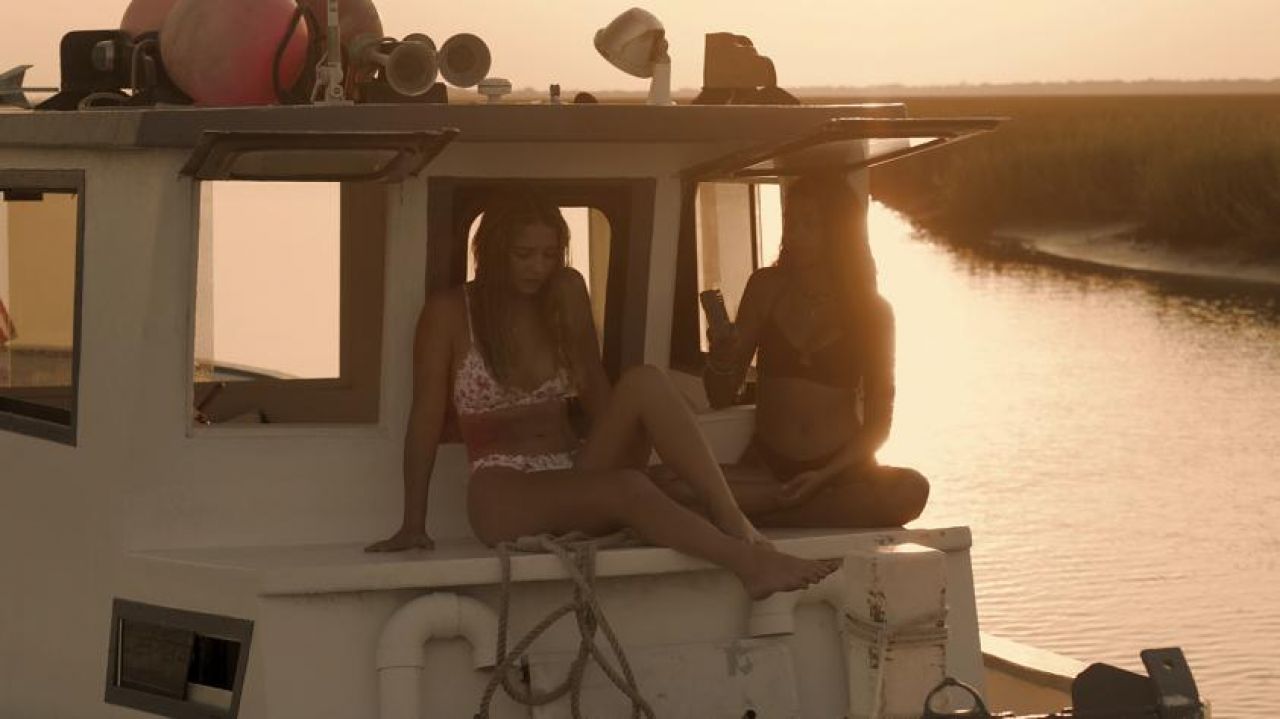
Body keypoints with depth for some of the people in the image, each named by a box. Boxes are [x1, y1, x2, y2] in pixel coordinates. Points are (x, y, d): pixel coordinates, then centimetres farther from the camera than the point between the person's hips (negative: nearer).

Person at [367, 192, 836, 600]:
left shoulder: (565, 295, 11)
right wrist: (413, 525, -7)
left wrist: (627, 445, 2)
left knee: (645, 384, -24)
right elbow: (426, 420, -3)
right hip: (504, 498, -5)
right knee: (627, 489, -35)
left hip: (574, 479, 5)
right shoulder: (449, 314, -2)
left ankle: (738, 527, -35)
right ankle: (751, 564, -46)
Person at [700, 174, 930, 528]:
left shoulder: (872, 311, 3)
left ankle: (764, 518, -21)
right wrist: (720, 357, -16)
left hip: (842, 468, 0)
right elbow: (721, 398, 7)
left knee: (910, 490, -34)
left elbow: (878, 421, 2)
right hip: (767, 466, 0)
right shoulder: (767, 288, 6)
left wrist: (826, 475, -14)